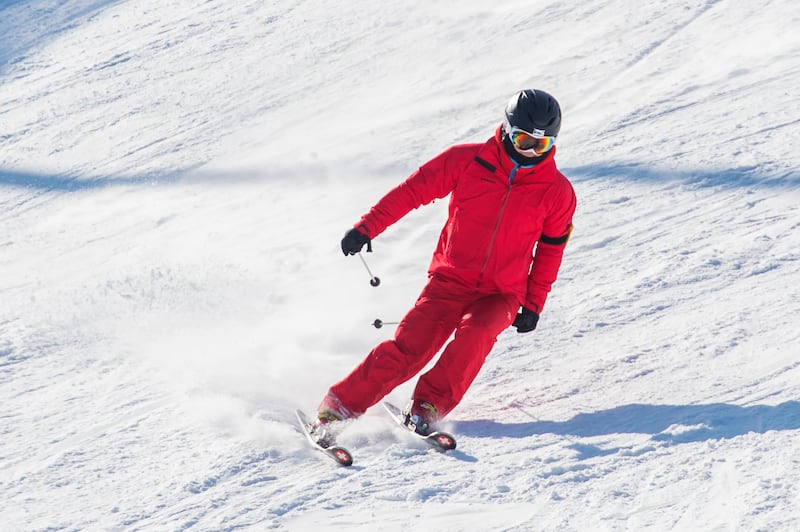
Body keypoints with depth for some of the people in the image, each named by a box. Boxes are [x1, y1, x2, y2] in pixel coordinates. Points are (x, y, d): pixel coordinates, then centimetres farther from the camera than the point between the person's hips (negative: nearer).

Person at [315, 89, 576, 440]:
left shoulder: (557, 193, -2)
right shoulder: (467, 161, -5)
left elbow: (551, 251, 10)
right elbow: (413, 191, 0)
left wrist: (534, 305, 7)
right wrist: (367, 227, -5)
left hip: (501, 295, 1)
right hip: (449, 280, -1)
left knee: (476, 331, -32)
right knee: (407, 348, -17)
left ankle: (428, 408, -26)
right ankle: (337, 407, -9)